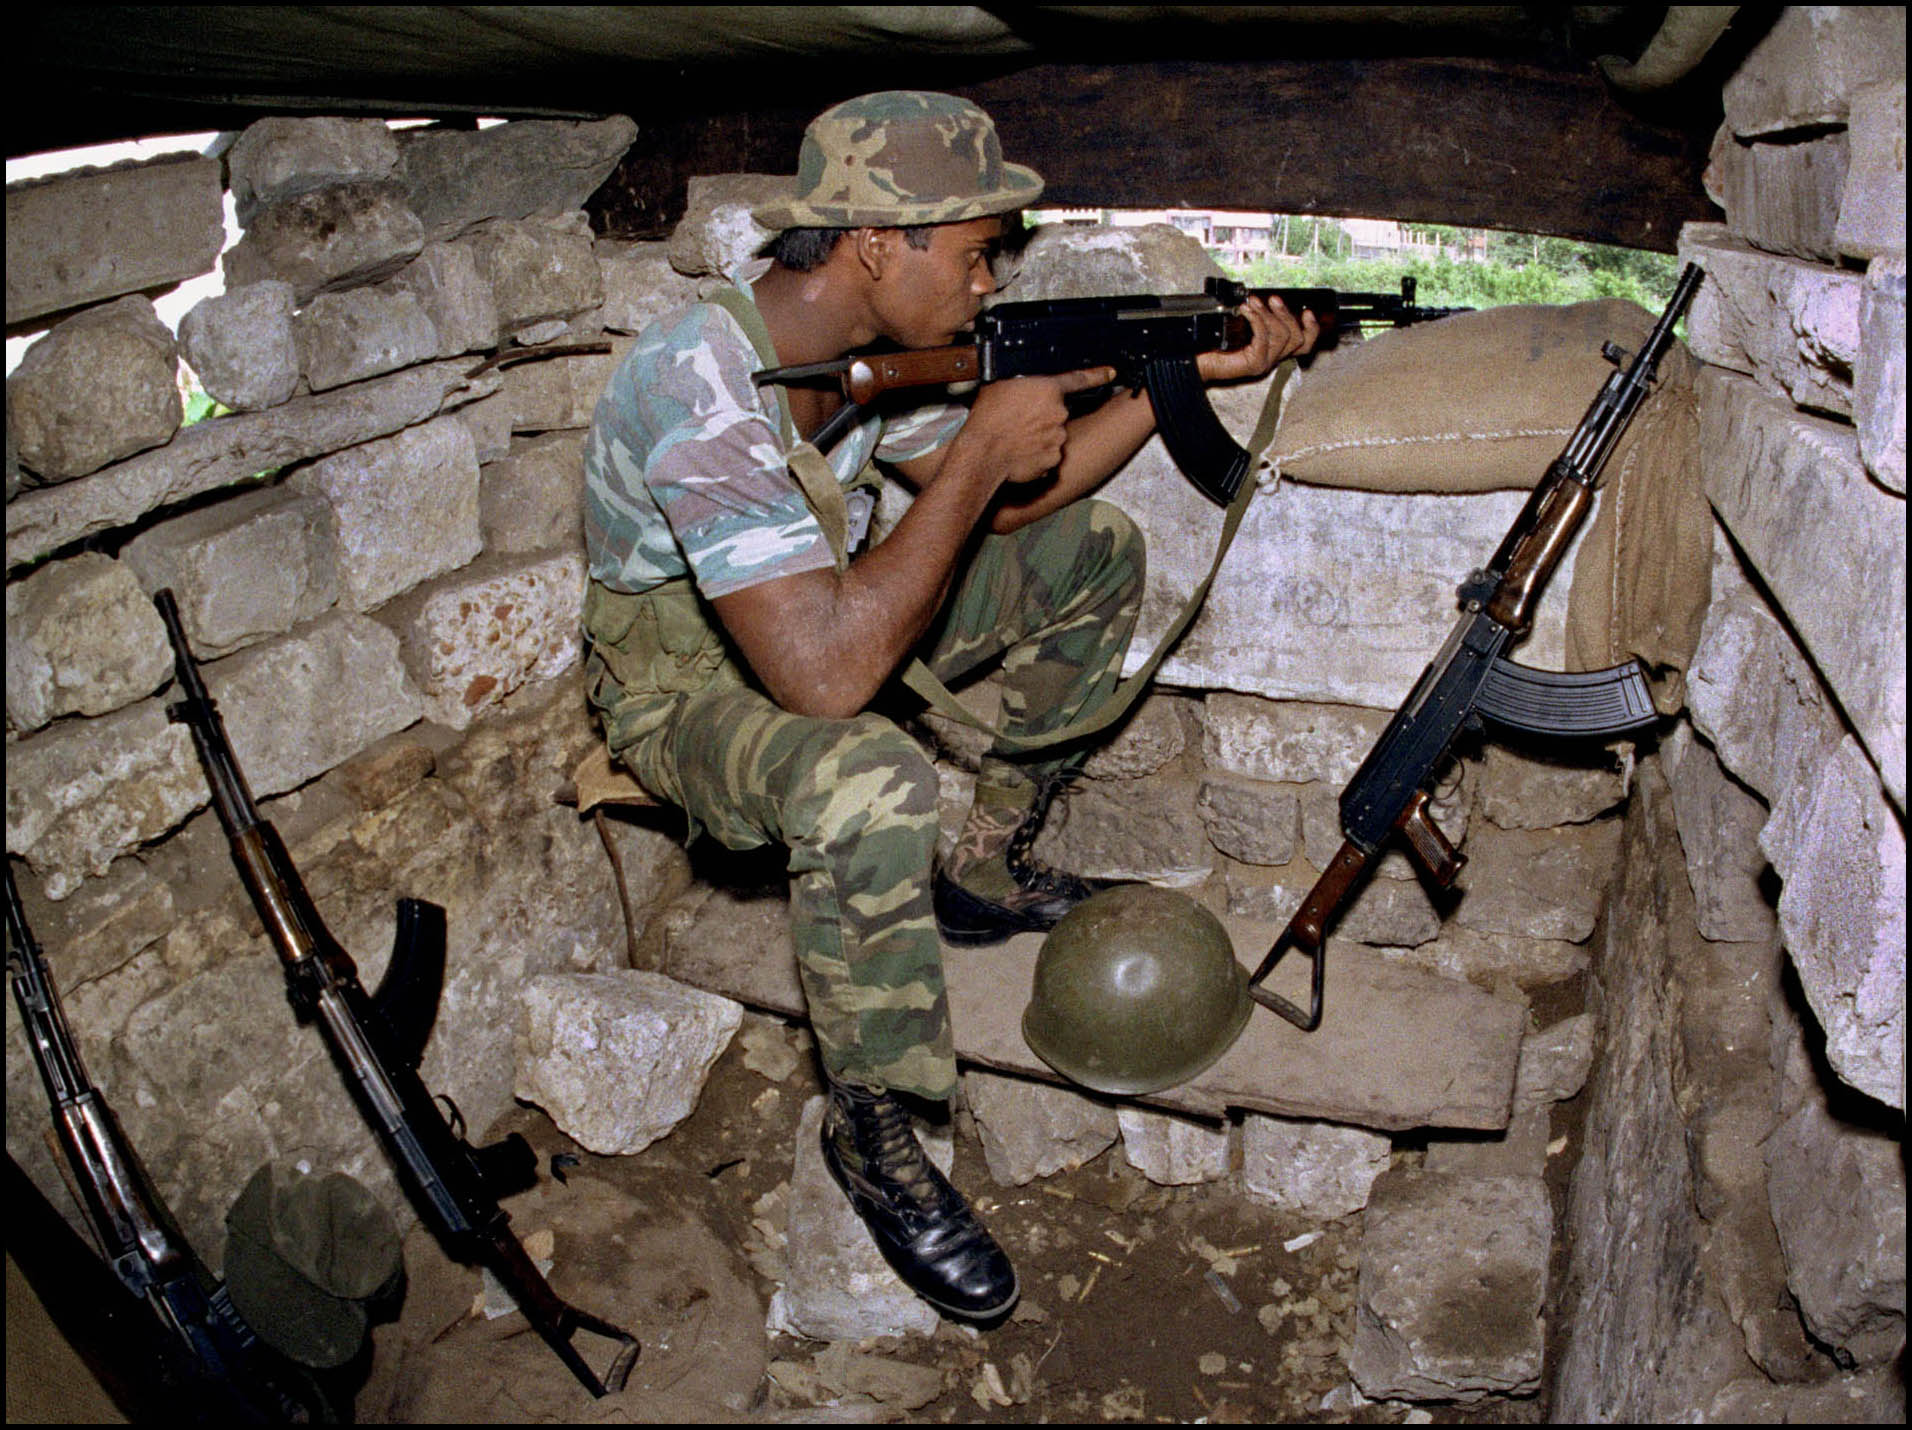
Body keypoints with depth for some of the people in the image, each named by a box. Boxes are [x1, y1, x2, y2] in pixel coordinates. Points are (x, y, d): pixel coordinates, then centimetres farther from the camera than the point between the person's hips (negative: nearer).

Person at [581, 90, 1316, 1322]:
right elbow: (826, 677, -42)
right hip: (687, 688, -8)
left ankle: (986, 869, 12)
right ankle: (871, 1134, -14)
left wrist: (1187, 376, -2)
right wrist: (981, 453, -34)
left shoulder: (876, 340, -7)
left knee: (1093, 550, 5)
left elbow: (1002, 507, 4)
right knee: (873, 786, -41)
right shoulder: (706, 395, -34)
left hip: (813, 617, 8)